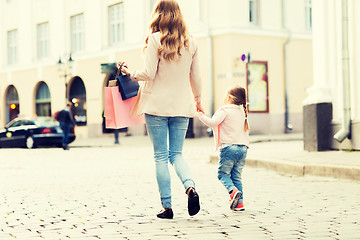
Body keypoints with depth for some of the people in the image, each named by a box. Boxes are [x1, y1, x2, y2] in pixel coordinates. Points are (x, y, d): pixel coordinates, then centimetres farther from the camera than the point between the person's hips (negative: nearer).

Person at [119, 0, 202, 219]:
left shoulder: (155, 39, -8)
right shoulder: (191, 42, 4)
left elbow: (149, 74, -11)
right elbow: (195, 77, 8)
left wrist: (131, 73, 8)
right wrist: (198, 99, 24)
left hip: (157, 105, -3)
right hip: (181, 105, 4)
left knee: (161, 156, 3)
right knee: (176, 154, 11)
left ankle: (167, 207, 3)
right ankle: (190, 187, -16)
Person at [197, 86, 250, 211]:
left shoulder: (225, 110, -5)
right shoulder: (242, 112, 18)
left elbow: (213, 123, -16)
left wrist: (201, 114, -8)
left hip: (229, 147, -6)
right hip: (243, 147, 6)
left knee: (223, 173, 4)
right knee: (237, 176, 11)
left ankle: (233, 191, -20)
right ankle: (239, 202, 4)